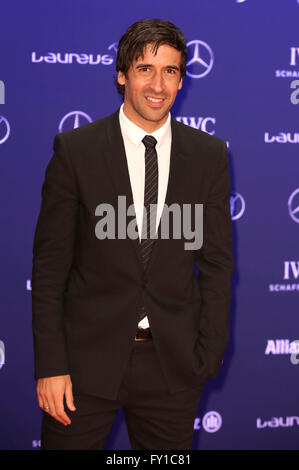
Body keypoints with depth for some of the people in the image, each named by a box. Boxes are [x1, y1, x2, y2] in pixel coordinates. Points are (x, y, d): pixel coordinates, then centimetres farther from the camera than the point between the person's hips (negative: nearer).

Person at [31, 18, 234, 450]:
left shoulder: (209, 155, 2)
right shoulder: (75, 149, -4)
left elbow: (217, 263, 5)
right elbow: (50, 263, -3)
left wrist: (209, 357, 1)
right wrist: (50, 365, -7)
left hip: (173, 365, 2)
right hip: (87, 358, -1)